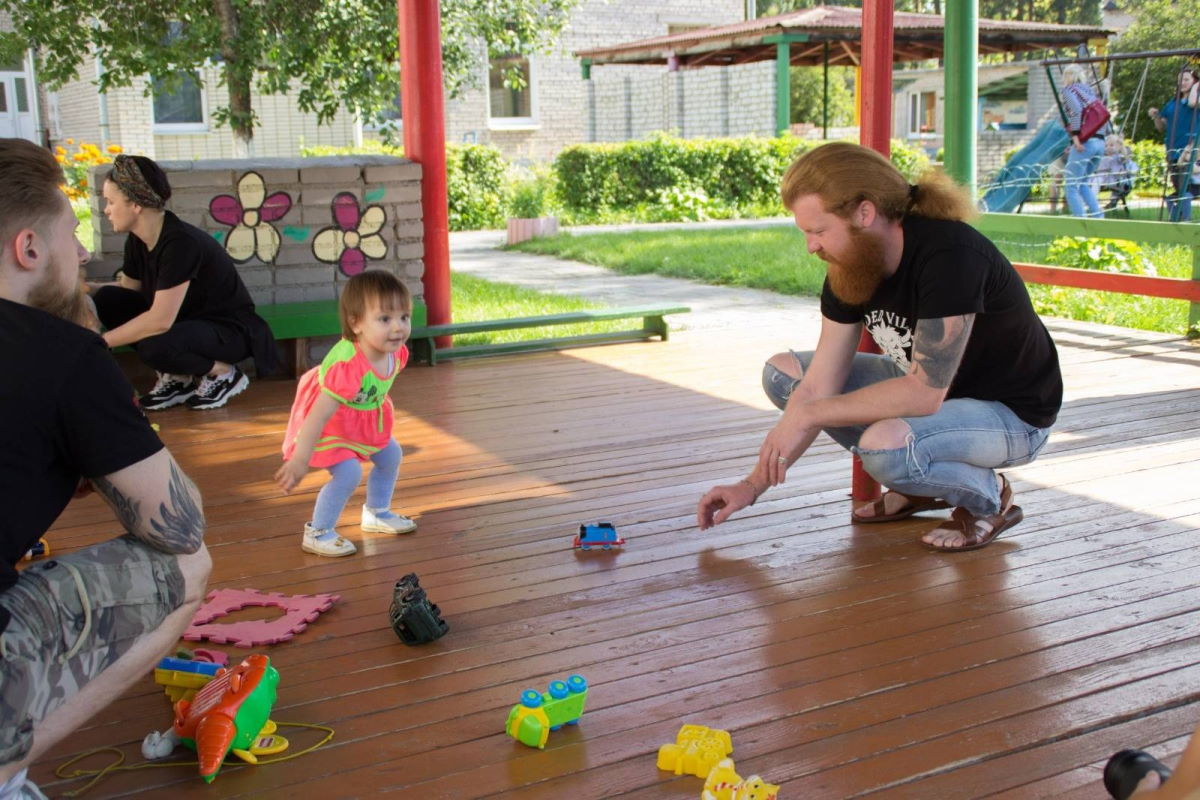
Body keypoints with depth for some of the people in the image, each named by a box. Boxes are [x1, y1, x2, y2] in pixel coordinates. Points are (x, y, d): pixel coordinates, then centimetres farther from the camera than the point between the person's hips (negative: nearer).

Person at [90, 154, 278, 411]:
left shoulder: (181, 243, -27)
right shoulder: (137, 241, -1)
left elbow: (160, 320, -31)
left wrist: (100, 341, -26)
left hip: (230, 331, -9)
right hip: (186, 321, 9)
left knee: (156, 346, -36)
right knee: (107, 299, -7)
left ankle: (223, 373, -5)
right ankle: (176, 377, 2)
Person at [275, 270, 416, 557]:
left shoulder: (396, 352, -16)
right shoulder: (348, 366, -41)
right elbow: (318, 415, -40)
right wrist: (299, 460, -39)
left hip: (365, 420, 9)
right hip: (330, 425, -9)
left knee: (391, 456, 17)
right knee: (349, 471, -22)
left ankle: (377, 513, 41)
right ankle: (317, 533, -3)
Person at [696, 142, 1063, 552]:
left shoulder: (951, 256, -32)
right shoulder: (850, 266, -9)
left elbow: (924, 392, -33)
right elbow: (819, 388, -7)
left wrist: (807, 415, -27)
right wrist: (753, 484, -10)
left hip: (1012, 414, -8)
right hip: (929, 388, 8)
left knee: (885, 445, -37)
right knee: (783, 372, 0)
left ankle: (989, 495, -4)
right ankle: (919, 484, 8)